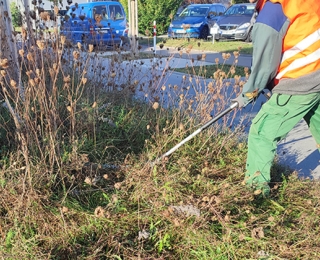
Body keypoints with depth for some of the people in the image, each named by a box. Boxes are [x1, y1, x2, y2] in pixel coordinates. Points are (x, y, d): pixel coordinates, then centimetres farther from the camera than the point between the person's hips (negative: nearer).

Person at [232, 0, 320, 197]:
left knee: (261, 133, 4)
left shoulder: (268, 21, -18)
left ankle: (256, 186, 14)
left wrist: (247, 94, 6)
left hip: (299, 86, -8)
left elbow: (263, 66, -10)